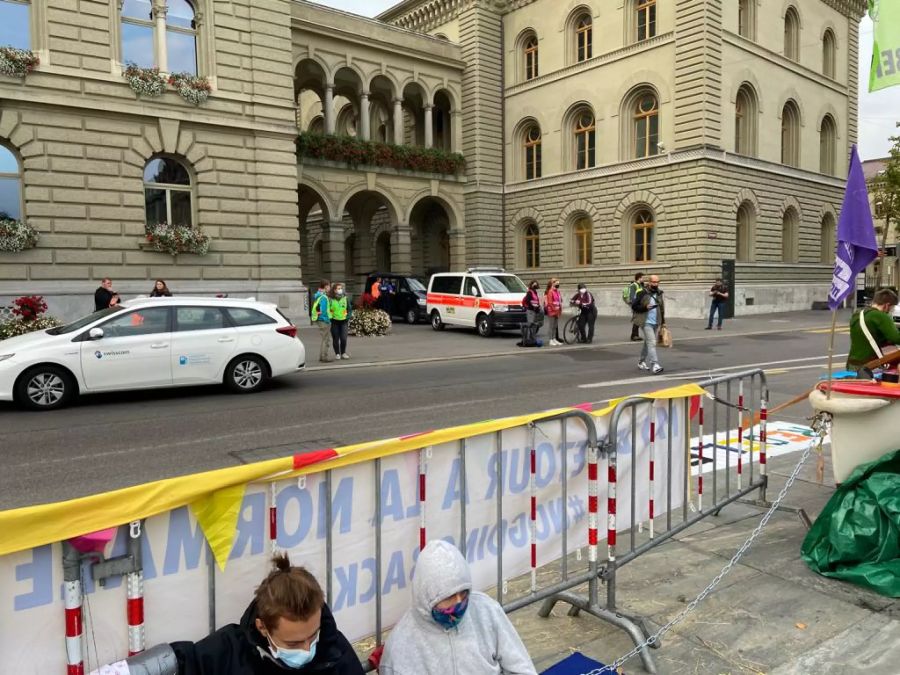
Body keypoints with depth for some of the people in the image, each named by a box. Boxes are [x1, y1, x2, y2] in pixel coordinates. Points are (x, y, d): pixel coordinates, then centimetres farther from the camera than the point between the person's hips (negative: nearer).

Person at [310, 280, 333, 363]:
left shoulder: (317, 295, 11)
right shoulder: (323, 297, -18)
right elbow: (323, 311, -21)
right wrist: (328, 321, -15)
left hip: (318, 320, 9)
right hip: (323, 321, -9)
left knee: (324, 339, 18)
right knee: (326, 339, -1)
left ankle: (322, 356, 24)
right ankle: (324, 357, 3)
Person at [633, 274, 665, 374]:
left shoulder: (659, 293, 10)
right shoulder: (642, 293, -8)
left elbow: (662, 307, 19)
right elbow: (634, 306, -6)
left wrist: (663, 321, 18)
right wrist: (645, 307, -20)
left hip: (656, 323, 6)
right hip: (646, 322, -6)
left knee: (648, 343, 15)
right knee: (651, 343, -15)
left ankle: (642, 362, 29)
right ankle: (654, 365, -20)